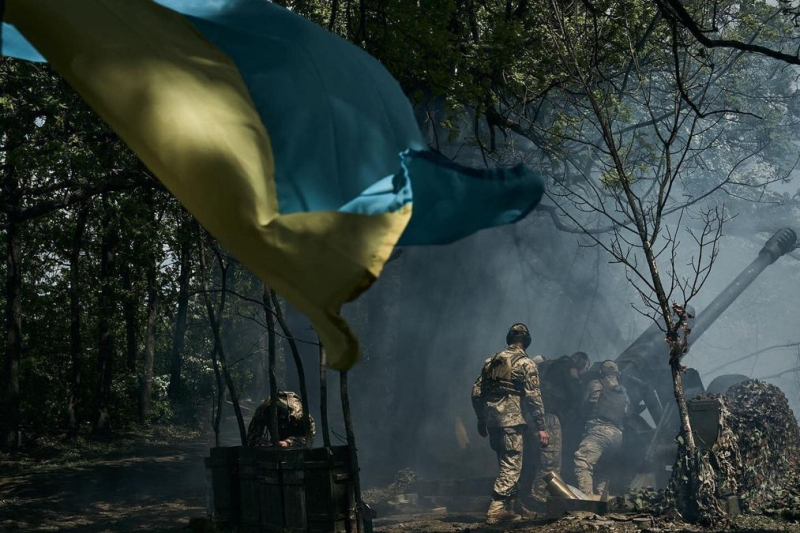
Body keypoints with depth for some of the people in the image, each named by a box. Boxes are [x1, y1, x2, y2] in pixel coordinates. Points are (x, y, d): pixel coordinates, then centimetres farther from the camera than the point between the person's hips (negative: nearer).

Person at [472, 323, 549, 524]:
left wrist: (481, 419, 21)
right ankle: (496, 510, -7)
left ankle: (514, 506, 25)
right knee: (511, 466, -2)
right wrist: (541, 427, -8)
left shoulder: (491, 361, 14)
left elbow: (477, 392, 12)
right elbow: (533, 396, -10)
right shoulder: (525, 363, -4)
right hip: (512, 421, -6)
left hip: (492, 422, 6)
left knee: (508, 464, 18)